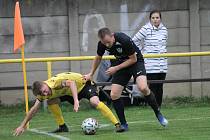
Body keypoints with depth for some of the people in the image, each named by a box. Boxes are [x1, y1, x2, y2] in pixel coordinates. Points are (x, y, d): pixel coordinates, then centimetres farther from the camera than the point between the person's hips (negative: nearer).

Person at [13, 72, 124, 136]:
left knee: (94, 102, -32)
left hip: (83, 84, -8)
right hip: (68, 92, 8)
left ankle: (117, 124, -33)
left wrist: (76, 101, -62)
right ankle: (62, 127, 6)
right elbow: (34, 110, -7)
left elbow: (71, 83, -53)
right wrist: (22, 126, -9)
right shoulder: (42, 92, -13)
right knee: (51, 102, -6)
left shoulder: (55, 82, -36)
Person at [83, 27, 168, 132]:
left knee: (143, 88, -29)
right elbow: (98, 58, 8)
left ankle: (158, 114, -8)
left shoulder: (124, 40, -31)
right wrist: (91, 74, 13)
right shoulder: (102, 44, -14)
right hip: (120, 63, 5)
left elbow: (133, 59, -19)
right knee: (114, 95, -10)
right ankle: (123, 124, 4)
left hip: (135, 61, -5)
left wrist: (116, 68, -19)